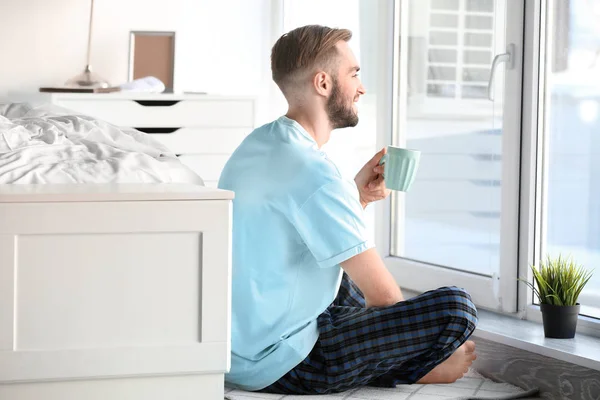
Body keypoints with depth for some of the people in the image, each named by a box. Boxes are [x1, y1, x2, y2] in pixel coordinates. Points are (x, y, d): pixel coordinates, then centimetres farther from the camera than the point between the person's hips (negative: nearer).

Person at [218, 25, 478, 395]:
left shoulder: (258, 144, 9)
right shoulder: (312, 173, -20)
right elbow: (383, 296, -18)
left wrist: (356, 195, 7)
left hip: (231, 351, 10)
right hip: (277, 367, -10)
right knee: (456, 307, -15)